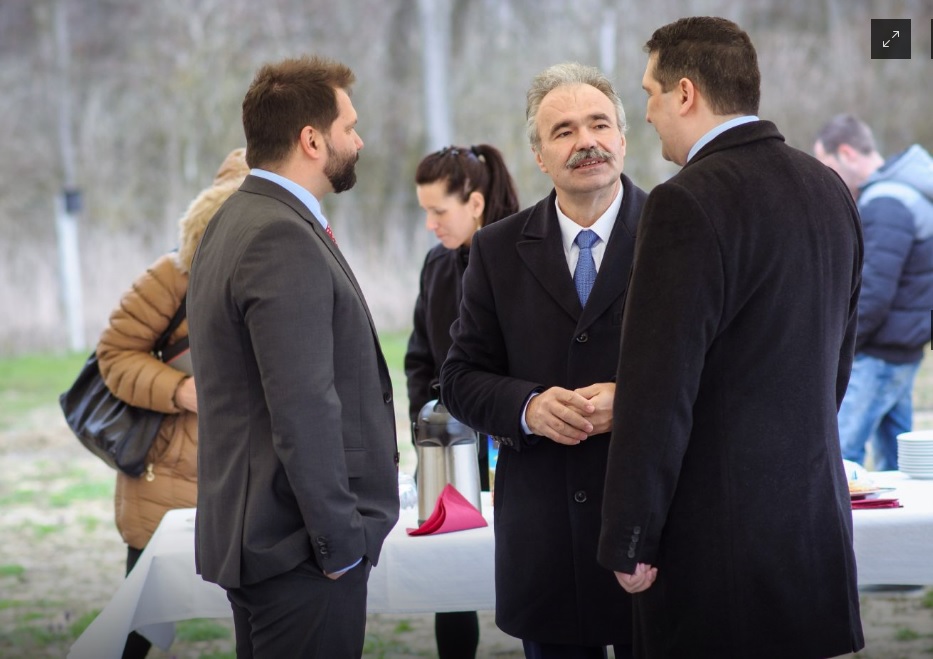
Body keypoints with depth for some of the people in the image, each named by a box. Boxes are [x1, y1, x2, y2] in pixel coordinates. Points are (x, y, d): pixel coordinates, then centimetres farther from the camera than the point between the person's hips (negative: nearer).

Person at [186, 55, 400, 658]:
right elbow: (303, 410, -24)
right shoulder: (284, 239, -18)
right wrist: (340, 541, -18)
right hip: (300, 547, -10)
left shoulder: (238, 220, 14)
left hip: (248, 534, 10)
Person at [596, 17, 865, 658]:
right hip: (817, 521, 8)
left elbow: (657, 391, -18)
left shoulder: (689, 203, -16)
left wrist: (629, 544, -11)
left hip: (718, 537, -8)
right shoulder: (829, 189, 8)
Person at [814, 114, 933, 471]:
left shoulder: (885, 205, -19)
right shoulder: (897, 190, 14)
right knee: (894, 462, 14)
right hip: (902, 350, 11)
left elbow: (873, 294, -25)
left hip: (878, 358, -11)